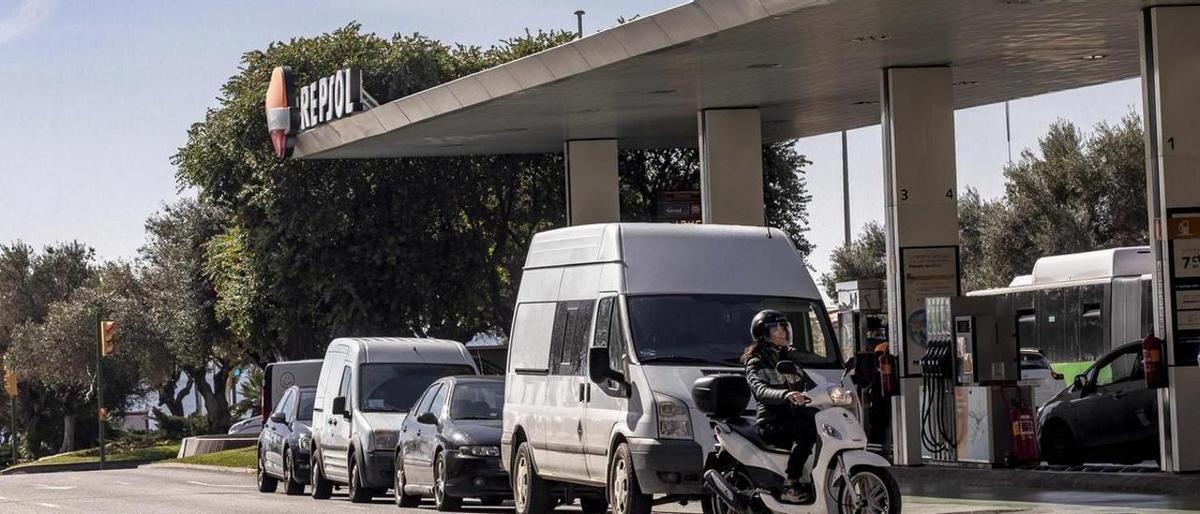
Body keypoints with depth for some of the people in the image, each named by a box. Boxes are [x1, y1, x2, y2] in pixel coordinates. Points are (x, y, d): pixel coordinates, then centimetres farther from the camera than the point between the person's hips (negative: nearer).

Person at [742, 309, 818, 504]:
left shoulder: (790, 358, 22)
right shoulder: (756, 362, -1)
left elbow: (809, 384, 21)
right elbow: (760, 390, -21)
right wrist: (785, 395, -41)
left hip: (795, 417, 7)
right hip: (772, 423, -7)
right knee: (806, 429, -35)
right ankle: (790, 487, -34)